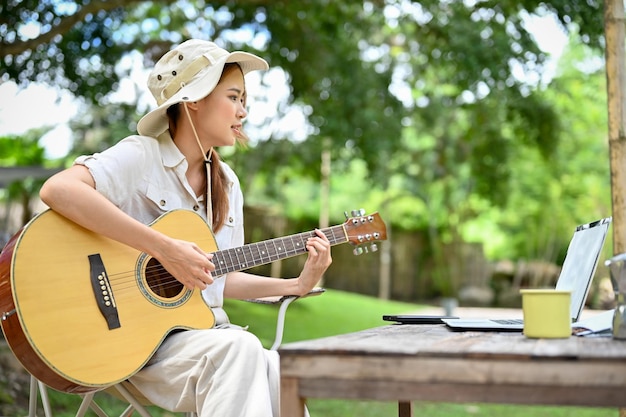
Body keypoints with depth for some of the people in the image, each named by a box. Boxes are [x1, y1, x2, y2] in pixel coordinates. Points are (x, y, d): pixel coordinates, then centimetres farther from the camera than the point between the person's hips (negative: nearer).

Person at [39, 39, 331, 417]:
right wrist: (164, 248, -28)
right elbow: (58, 190, -27)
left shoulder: (226, 183, 14)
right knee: (240, 347, -33)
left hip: (207, 331, 7)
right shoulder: (142, 156, -8)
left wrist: (297, 285, 4)